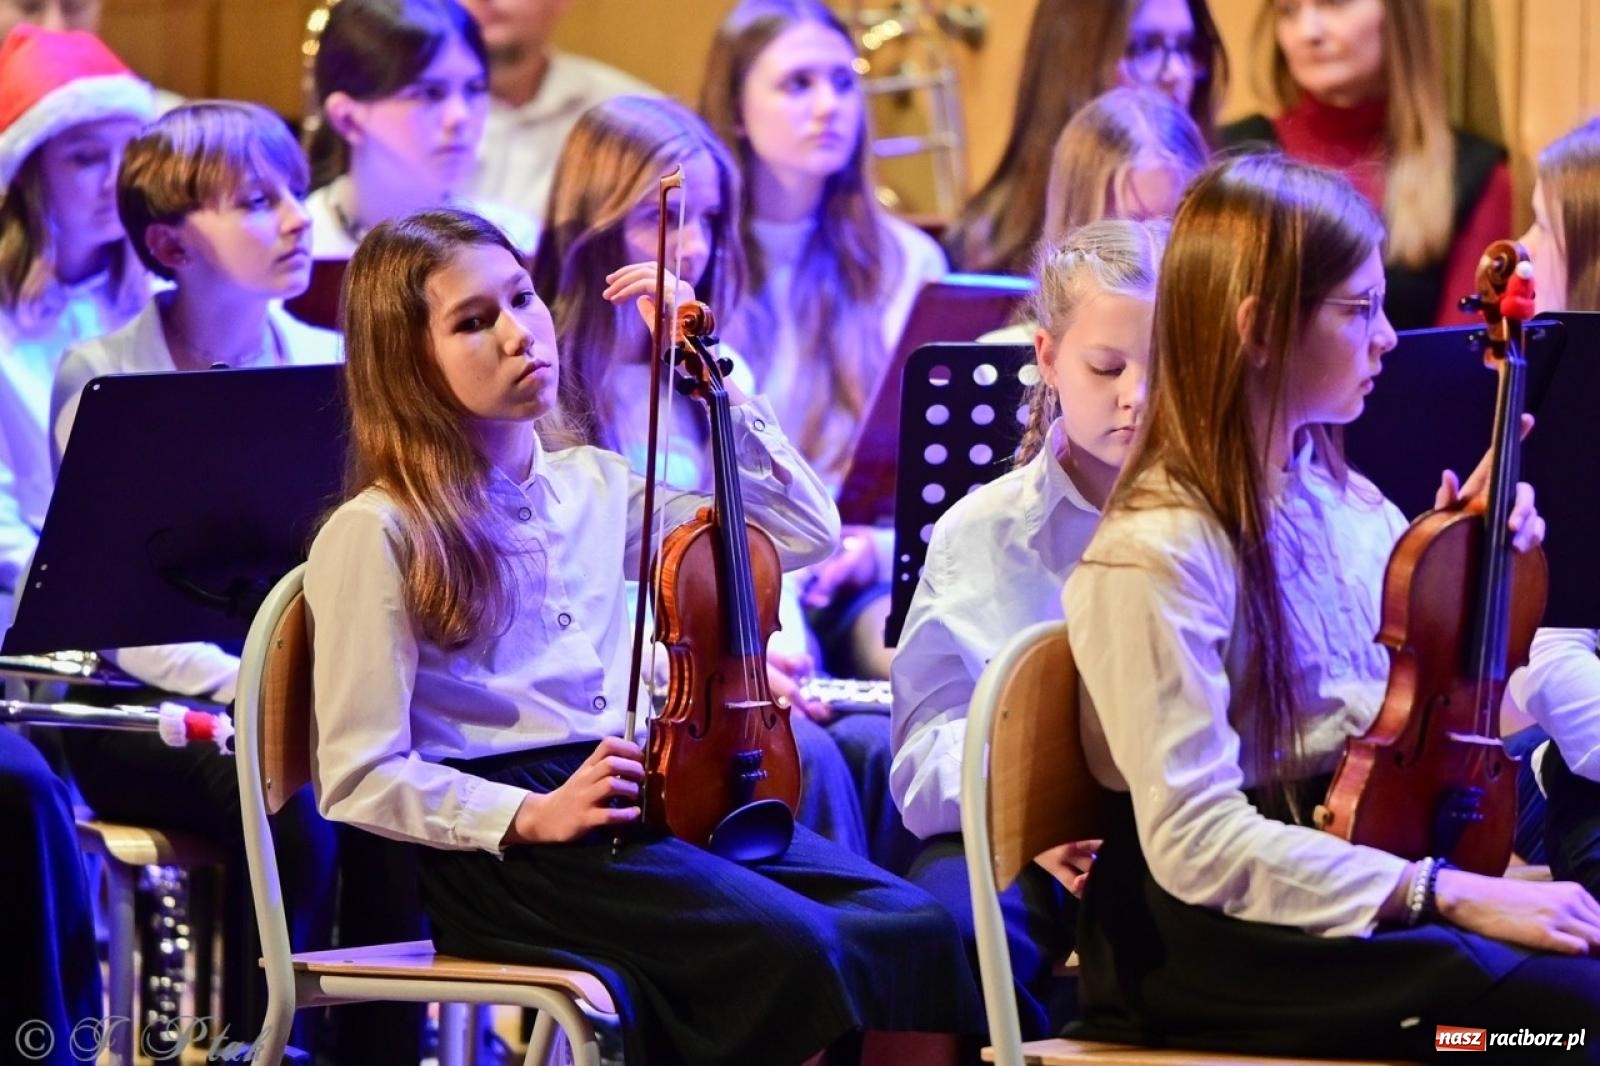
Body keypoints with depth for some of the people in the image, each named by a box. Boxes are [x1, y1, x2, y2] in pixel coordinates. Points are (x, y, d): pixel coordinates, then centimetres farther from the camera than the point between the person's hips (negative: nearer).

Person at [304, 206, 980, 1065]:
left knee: (919, 928, -19)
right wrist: (532, 817, -20)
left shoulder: (593, 488, 16)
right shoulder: (378, 536, -3)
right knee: (793, 947, -31)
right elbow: (358, 778, -7)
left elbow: (802, 529, 24)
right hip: (505, 848, -6)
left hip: (646, 801, 7)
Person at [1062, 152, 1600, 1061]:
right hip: (1206, 941, -8)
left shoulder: (1337, 499, 9)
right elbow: (1198, 841, -22)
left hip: (1353, 867, 8)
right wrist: (1447, 895, -26)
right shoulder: (1158, 551, -16)